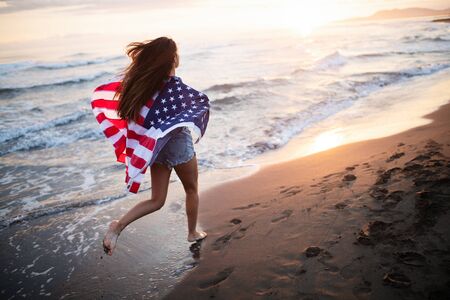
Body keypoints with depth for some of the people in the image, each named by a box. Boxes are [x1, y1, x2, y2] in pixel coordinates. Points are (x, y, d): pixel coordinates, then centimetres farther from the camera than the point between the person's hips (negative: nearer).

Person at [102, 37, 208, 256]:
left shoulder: (141, 80, -1)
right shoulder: (174, 85, -19)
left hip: (154, 144, 6)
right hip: (178, 142, -5)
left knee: (157, 200, 14)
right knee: (191, 190, 20)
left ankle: (119, 225, -5)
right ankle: (193, 233, 36)